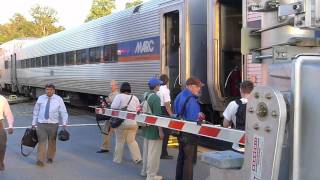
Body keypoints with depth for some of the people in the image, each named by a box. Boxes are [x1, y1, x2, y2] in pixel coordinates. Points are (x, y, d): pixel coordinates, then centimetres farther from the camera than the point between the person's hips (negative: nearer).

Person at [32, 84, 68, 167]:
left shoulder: (58, 99, -1)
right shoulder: (40, 98, 5)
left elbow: (63, 112, -1)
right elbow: (36, 111, 11)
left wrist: (64, 123, -11)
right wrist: (34, 123, 9)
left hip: (53, 124, 0)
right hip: (41, 124, 0)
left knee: (52, 142, 13)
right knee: (41, 141, -9)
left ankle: (50, 157, 31)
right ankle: (40, 160, -8)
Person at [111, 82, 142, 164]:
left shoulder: (119, 96, -7)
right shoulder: (135, 98, 6)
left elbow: (113, 107, -14)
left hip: (122, 122, -4)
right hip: (133, 122, 4)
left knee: (120, 141, 6)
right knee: (132, 141, 14)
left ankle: (117, 159, 14)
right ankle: (137, 158, 10)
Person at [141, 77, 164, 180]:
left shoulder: (145, 96, 6)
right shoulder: (156, 98, -20)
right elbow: (157, 116, -24)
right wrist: (160, 131, -21)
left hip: (146, 129, 9)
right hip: (154, 130, -9)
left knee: (146, 150, 20)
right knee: (153, 153, -1)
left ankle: (145, 171, 31)